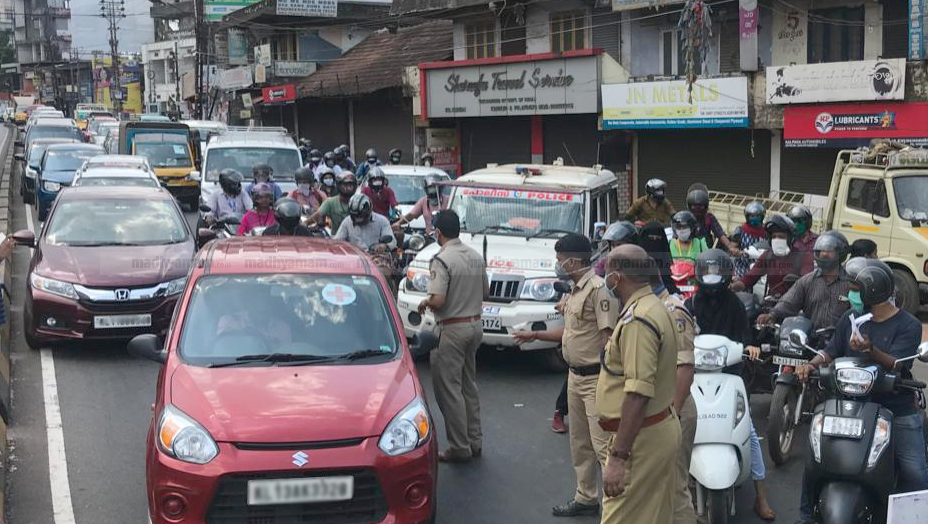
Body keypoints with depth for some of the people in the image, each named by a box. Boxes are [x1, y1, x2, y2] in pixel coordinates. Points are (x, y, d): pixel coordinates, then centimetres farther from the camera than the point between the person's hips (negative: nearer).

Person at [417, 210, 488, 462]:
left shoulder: (441, 260, -18)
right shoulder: (476, 257, 5)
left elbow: (438, 300, -24)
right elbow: (485, 292, 14)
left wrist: (424, 303, -4)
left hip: (452, 330, -8)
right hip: (475, 325, 8)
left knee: (449, 389, 0)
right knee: (469, 385, 17)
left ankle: (459, 448, 2)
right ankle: (475, 442, 23)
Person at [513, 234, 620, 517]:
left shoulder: (599, 289, -18)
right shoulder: (575, 291, 13)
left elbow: (609, 337, -22)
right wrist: (535, 334, 26)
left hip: (596, 379, -10)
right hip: (575, 376, 10)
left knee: (603, 445, -10)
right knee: (580, 443, 18)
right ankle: (586, 497, 30)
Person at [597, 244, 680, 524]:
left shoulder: (638, 320, -20)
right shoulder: (655, 308, 14)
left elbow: (638, 394, -27)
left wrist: (618, 456, -27)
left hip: (640, 438, -10)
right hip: (661, 428, 10)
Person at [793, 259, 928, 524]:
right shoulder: (849, 319, 7)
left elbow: (896, 366, -21)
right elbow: (831, 351, 5)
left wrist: (870, 350, -40)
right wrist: (812, 364, -17)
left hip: (898, 414, -4)